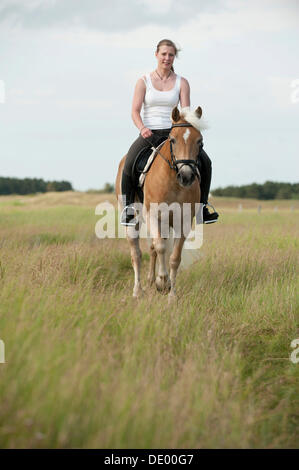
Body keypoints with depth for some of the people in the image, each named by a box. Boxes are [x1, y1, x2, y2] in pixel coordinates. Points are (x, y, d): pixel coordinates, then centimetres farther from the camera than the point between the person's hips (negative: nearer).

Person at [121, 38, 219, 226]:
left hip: (173, 133, 2)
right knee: (129, 164, -30)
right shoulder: (144, 81, 5)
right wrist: (142, 128, -24)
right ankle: (128, 207, -14)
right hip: (149, 134, -2)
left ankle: (202, 205, 1)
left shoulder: (182, 82, 8)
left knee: (205, 162, -16)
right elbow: (135, 111, -4)